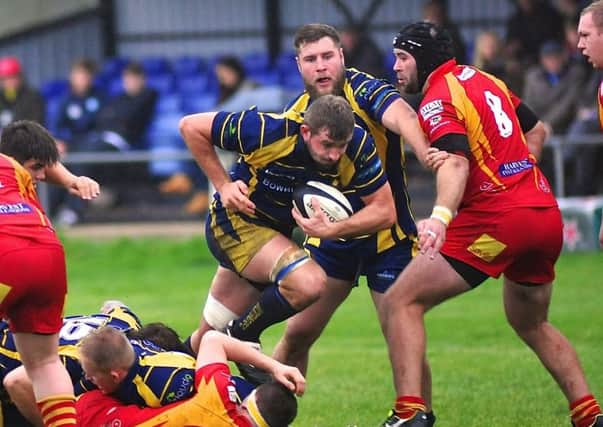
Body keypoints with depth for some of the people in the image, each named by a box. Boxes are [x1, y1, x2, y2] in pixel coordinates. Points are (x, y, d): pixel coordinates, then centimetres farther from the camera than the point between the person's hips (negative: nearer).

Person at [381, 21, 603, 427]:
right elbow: (537, 130, 29)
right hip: (547, 214, 9)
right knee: (531, 322, 28)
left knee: (401, 301, -6)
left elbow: (455, 162, -26)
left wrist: (440, 217, -40)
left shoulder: (437, 100, -8)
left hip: (497, 218, -9)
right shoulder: (486, 81, 18)